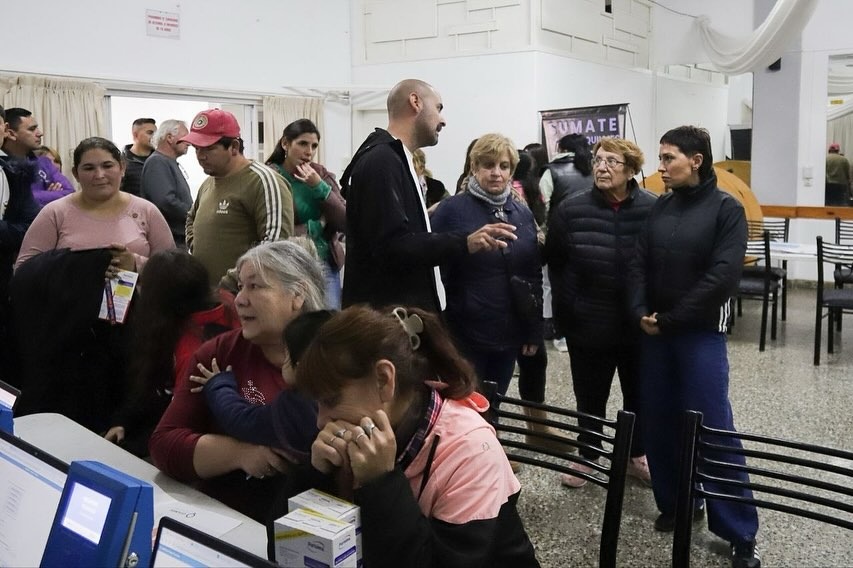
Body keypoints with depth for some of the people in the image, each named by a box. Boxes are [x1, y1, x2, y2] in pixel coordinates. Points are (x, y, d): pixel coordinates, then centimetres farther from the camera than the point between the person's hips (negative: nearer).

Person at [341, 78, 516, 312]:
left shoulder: (392, 159, 17)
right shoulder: (381, 161, -15)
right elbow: (392, 245, -24)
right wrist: (464, 242, -26)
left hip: (403, 310, 10)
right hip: (387, 315, -10)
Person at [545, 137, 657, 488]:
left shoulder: (654, 209, -10)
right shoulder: (571, 210, -7)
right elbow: (556, 264, 0)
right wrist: (567, 314, -1)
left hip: (640, 326, 0)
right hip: (588, 325, 0)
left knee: (638, 395, 18)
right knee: (589, 397, 15)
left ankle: (636, 455, 39)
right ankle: (587, 456, 36)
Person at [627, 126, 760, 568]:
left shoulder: (726, 208, -6)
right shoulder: (660, 207, 9)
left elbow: (722, 276, -15)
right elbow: (638, 265, 5)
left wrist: (671, 319, -15)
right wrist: (641, 313, -11)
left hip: (701, 333, -5)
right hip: (654, 333, 5)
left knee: (712, 428, -4)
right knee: (658, 423, 9)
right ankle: (676, 504, 27)